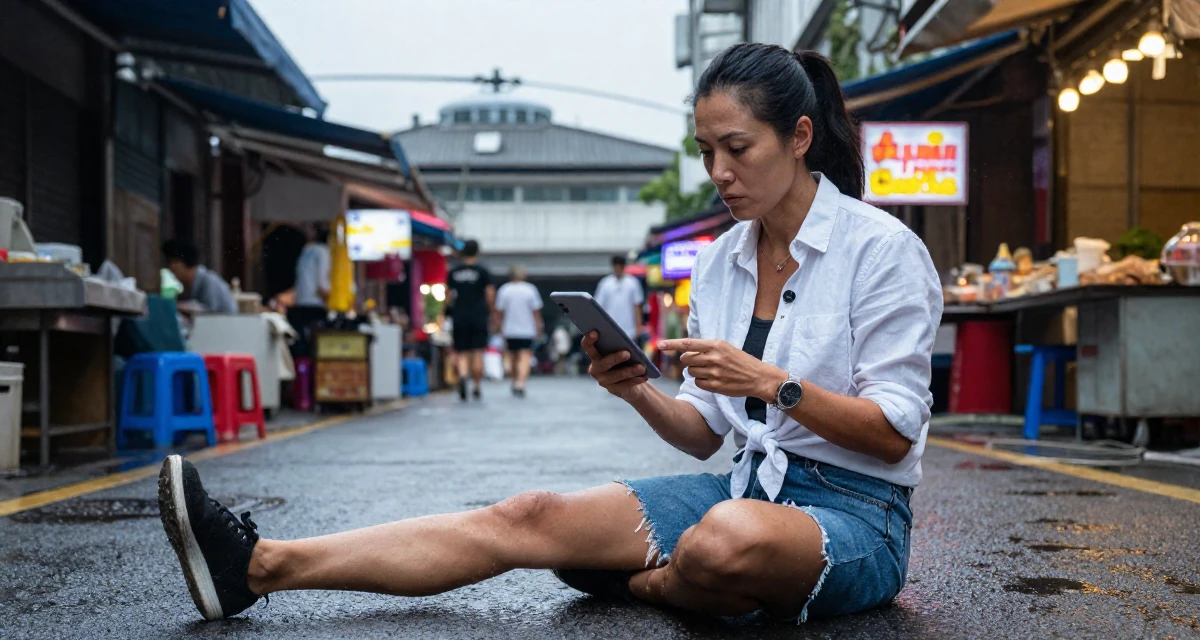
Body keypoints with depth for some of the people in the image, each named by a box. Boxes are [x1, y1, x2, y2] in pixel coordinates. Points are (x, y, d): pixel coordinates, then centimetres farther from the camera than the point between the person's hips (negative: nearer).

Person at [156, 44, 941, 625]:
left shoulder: (882, 249, -9)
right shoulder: (719, 262, 10)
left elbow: (894, 432, -11)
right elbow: (704, 434, 10)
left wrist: (771, 382, -22)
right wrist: (640, 393, -10)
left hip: (853, 510, -5)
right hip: (748, 484, 6)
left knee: (729, 539, -41)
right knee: (531, 516, -13)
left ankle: (647, 585, -5)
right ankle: (259, 564, -17)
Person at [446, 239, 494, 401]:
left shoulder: (453, 273, 5)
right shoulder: (482, 272, -3)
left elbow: (449, 296, 7)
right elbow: (490, 295, -6)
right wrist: (489, 311, 7)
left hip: (459, 317, 2)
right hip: (478, 317, -2)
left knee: (462, 353, 5)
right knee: (478, 353, 3)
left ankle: (462, 375, -23)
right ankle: (478, 387, 7)